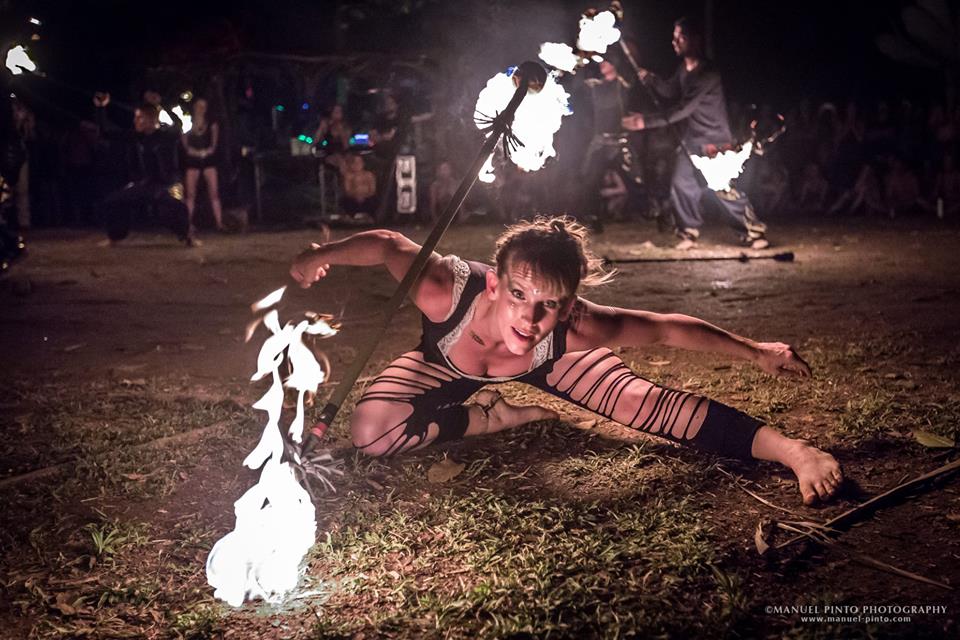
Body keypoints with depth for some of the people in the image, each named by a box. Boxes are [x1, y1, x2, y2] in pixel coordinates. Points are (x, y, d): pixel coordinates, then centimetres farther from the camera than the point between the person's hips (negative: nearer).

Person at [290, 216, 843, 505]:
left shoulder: (573, 328, -43)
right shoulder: (449, 291, -46)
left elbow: (664, 327, -28)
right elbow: (388, 244, -25)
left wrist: (753, 351, -22)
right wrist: (324, 255, -38)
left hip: (547, 365, -1)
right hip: (446, 366, 1)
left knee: (646, 404, -20)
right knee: (371, 431, -23)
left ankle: (791, 450, -10)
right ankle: (503, 415, -7)